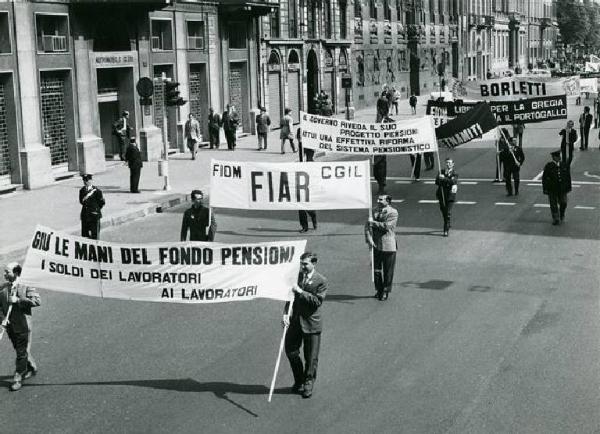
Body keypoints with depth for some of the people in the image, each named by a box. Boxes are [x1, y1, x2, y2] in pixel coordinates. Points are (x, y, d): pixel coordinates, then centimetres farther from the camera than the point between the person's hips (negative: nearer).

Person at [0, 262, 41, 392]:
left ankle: (18, 379, 10)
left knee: (22, 353, 0)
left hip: (23, 326, -5)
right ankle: (32, 368, 40)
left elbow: (37, 301, -21)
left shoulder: (26, 287, -12)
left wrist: (18, 300, -26)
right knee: (20, 351, 19)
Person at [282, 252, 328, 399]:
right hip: (295, 320, 5)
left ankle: (308, 383, 25)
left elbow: (318, 301, -17)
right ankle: (299, 381, 31)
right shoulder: (296, 276, 4)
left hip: (311, 323, -5)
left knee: (311, 357, 5)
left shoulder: (321, 281, -10)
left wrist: (301, 292, -22)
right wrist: (286, 313, -10)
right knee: (290, 351, 11)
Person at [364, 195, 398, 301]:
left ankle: (385, 292, 16)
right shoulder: (374, 211, 9)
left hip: (388, 246, -4)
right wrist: (369, 239, -12)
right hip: (375, 245, 4)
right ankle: (378, 289, 26)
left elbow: (386, 226, -18)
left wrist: (373, 222, -12)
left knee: (388, 271, 3)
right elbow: (367, 226, 2)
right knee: (376, 269, 10)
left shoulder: (393, 212, -6)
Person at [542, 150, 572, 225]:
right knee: (553, 205, 3)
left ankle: (561, 216, 34)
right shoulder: (548, 166, -8)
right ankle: (555, 219, 16)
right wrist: (545, 189, -7)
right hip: (552, 190, -2)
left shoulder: (564, 165, 2)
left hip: (562, 189, 3)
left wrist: (569, 187, 8)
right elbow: (544, 179, -5)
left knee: (563, 203, 7)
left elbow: (568, 176, 9)